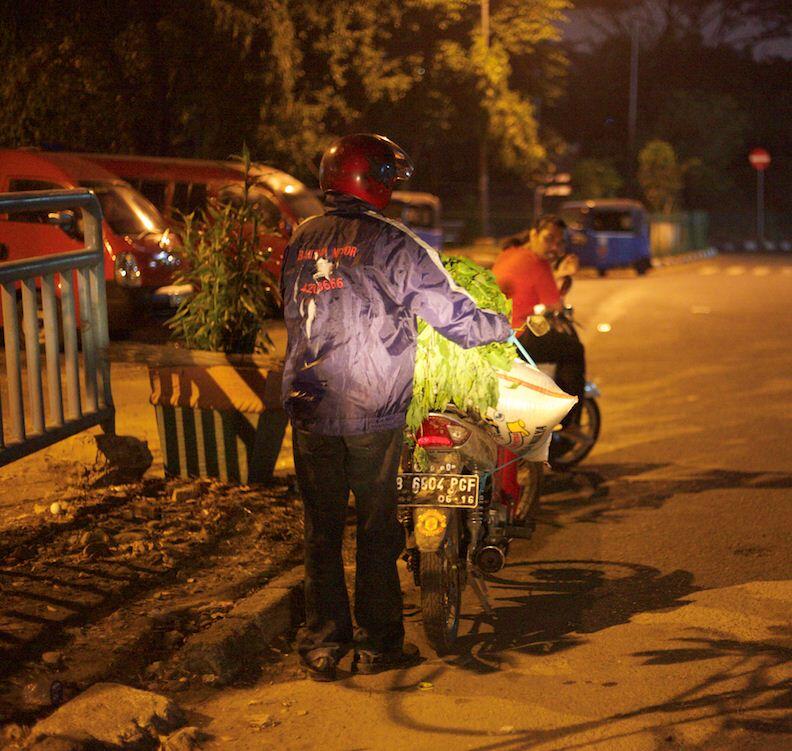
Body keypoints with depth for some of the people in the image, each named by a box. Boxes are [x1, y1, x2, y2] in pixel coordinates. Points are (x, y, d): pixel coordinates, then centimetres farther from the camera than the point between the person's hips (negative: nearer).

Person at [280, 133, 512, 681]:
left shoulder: (300, 242, 7)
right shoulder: (392, 244, -9)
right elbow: (457, 318, -8)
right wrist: (503, 325, 11)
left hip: (309, 409, 4)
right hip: (373, 412, -4)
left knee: (321, 529, 10)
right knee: (376, 528, 7)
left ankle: (322, 646, 14)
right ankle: (378, 645, 14)